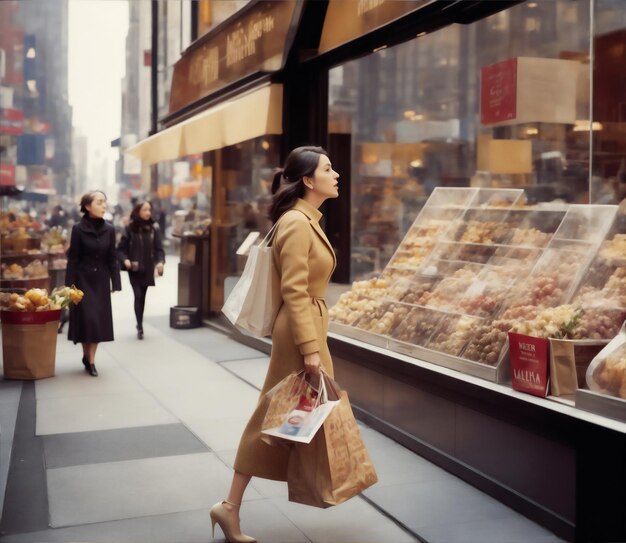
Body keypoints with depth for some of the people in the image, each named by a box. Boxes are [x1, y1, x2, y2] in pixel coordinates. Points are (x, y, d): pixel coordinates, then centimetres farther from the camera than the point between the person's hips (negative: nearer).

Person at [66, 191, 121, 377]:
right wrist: (70, 285, -11)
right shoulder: (78, 229, -9)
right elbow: (72, 259, -7)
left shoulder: (109, 229, -1)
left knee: (99, 319, 2)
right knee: (86, 318, -4)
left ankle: (90, 359, 12)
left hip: (101, 280, 3)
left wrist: (115, 283, -2)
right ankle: (88, 358, 12)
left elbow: (112, 258, 3)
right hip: (83, 279, -3)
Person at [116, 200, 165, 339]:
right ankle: (140, 327, -5)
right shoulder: (130, 228, -6)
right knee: (138, 296, -7)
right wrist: (125, 260, -19)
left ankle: (140, 324, 27)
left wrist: (160, 261, -19)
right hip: (134, 269, -2)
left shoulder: (154, 227, -2)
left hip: (147, 268, 2)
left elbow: (159, 248, -2)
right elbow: (121, 248, -2)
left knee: (143, 297, 12)